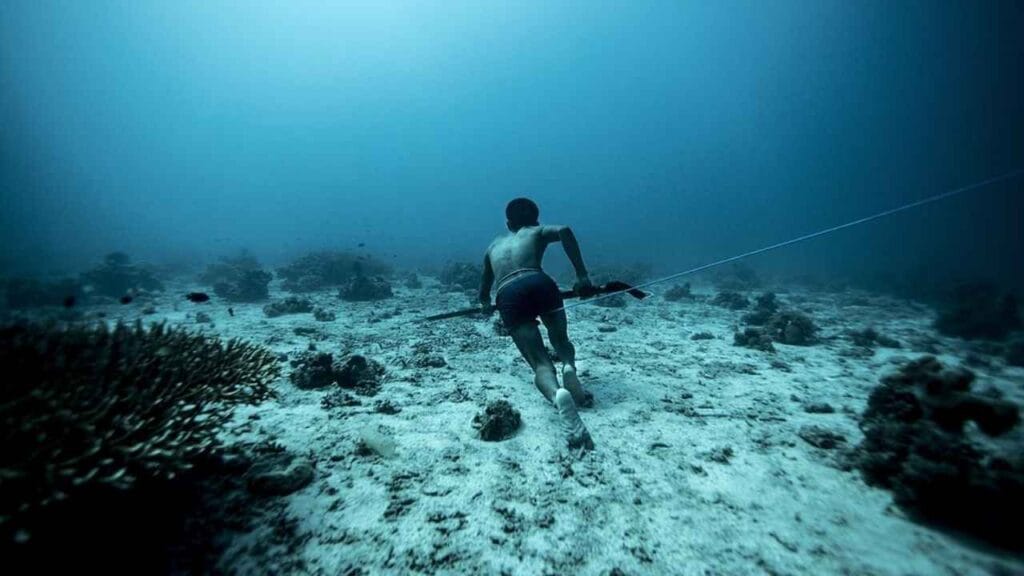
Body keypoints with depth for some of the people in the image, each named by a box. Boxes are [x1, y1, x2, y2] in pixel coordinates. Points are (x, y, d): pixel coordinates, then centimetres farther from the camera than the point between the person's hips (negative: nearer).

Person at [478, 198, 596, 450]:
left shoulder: (494, 245, 37)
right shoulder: (538, 231, 27)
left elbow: (486, 282, 49)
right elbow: (564, 230, 3)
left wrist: (485, 303, 71)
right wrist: (581, 274, 2)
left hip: (508, 296, 1)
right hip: (539, 283, -1)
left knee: (540, 362, -5)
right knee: (561, 341, 23)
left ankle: (557, 394, -39)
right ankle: (569, 367, -10)